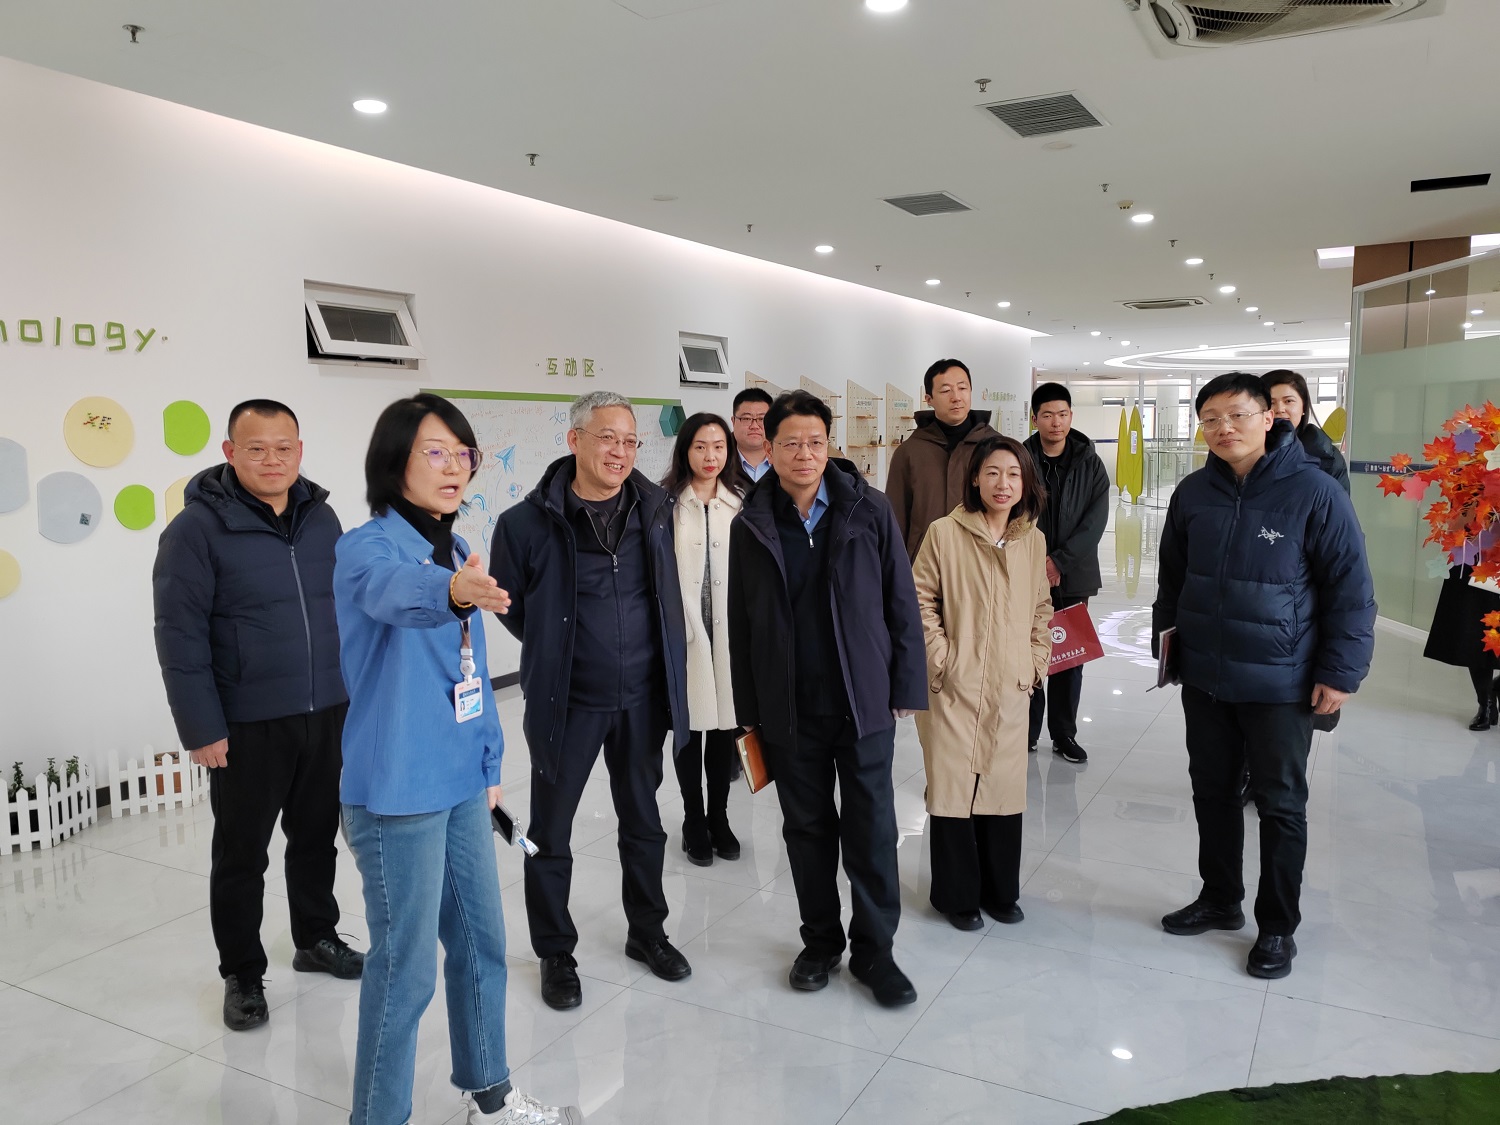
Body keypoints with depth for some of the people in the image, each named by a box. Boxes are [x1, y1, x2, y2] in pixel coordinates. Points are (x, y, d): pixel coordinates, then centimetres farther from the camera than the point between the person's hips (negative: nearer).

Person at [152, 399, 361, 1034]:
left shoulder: (320, 518, 5)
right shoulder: (199, 528, -11)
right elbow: (179, 636, -12)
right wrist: (201, 728, -14)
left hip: (326, 715, 5)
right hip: (247, 725, -5)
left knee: (317, 836, 18)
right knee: (241, 854, 9)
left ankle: (316, 938, 38)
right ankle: (242, 975, 26)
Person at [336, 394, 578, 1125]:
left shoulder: (456, 550, 9)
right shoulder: (366, 546, -14)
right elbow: (393, 591, -40)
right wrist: (450, 592, -61)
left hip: (461, 782, 8)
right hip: (397, 792, -8)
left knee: (482, 942, 19)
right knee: (406, 967, 2)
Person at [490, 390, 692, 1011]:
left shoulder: (655, 508, -2)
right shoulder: (530, 522, -14)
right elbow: (510, 604, 0)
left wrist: (667, 668, 11)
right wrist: (555, 652, 5)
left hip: (642, 696, 4)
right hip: (567, 702, -3)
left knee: (643, 821, 19)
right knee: (550, 834, 9)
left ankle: (647, 932, 38)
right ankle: (555, 953, 29)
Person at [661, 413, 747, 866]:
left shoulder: (741, 505, 4)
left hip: (730, 633, 3)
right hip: (684, 633, -2)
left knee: (724, 726, 11)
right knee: (690, 726, 7)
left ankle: (719, 818, 27)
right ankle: (694, 823, 23)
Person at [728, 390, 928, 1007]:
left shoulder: (869, 510, -3)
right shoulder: (751, 525, 1)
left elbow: (901, 602, 0)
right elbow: (741, 624, 5)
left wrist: (906, 686, -3)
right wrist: (749, 710, 4)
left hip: (864, 700, -1)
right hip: (790, 707, 1)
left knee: (872, 828, 5)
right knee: (807, 827, 13)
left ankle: (874, 949, 22)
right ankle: (821, 940, 30)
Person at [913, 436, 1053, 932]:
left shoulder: (1033, 540, 7)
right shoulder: (944, 533, -8)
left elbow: (1042, 608, 17)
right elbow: (920, 600, -5)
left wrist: (1036, 662, 9)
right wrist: (939, 659, -9)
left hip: (1010, 688, 4)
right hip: (954, 686, -4)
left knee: (1004, 788, 11)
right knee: (953, 788, 4)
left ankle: (1000, 890, 29)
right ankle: (957, 895, 20)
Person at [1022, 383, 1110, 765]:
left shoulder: (1090, 465, 2)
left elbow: (1095, 521, -5)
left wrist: (1060, 561, -14)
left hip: (1074, 576, 1)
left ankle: (1064, 734, 19)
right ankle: (1027, 730, 16)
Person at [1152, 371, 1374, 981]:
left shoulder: (1315, 492, -13)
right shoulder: (1193, 493, 1)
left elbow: (1351, 589, -10)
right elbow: (1171, 575, 15)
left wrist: (1340, 673, -12)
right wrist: (1166, 637, 12)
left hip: (1281, 684, -4)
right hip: (1204, 678, 5)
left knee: (1281, 805, 8)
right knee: (1213, 792, 16)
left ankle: (1278, 926, 24)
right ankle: (1219, 898, 35)